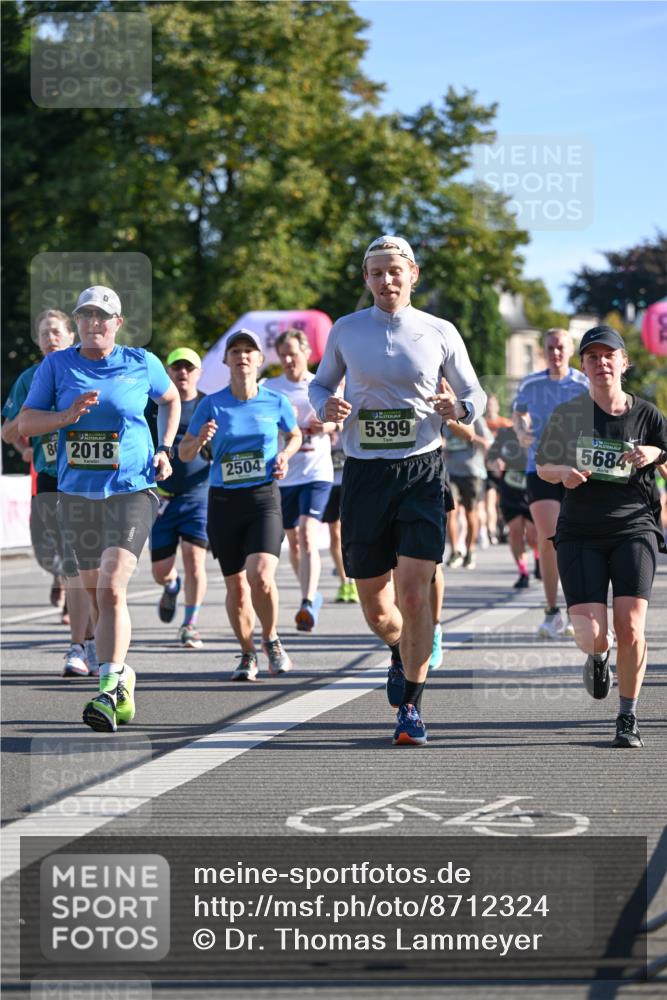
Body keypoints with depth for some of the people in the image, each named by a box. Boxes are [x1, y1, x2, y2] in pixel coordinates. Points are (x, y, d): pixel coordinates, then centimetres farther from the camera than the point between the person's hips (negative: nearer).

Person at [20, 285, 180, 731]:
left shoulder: (142, 363, 1)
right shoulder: (57, 365, 4)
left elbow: (172, 398, 21)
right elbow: (25, 422, 3)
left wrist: (165, 450, 9)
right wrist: (67, 416, -15)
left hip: (131, 491, -3)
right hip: (76, 494, 3)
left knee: (112, 590, -19)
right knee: (97, 595, 13)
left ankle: (108, 690, -25)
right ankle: (124, 678, 31)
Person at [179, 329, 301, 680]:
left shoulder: (275, 402, 1)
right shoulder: (212, 404, -1)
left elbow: (294, 435, 20)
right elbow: (183, 453, 4)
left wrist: (285, 455, 0)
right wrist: (199, 441, -18)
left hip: (264, 499, -1)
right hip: (224, 502, 1)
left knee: (261, 577, -20)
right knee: (235, 585, 6)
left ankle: (271, 640, 6)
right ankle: (248, 655, 26)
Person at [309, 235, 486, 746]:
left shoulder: (440, 333, 3)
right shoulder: (346, 331, 5)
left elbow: (476, 395, 11)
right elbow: (321, 384, 18)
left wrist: (457, 408, -12)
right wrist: (326, 406, -6)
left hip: (421, 473, -2)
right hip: (364, 474, 2)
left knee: (414, 590, -14)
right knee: (375, 607, 5)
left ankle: (411, 706, -4)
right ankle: (401, 652, 40)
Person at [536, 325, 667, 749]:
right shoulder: (567, 415, 4)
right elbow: (543, 467, 15)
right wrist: (564, 472, -6)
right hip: (580, 535, 0)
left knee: (631, 628, -14)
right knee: (591, 635, -12)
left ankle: (629, 718, 7)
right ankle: (599, 654, 28)